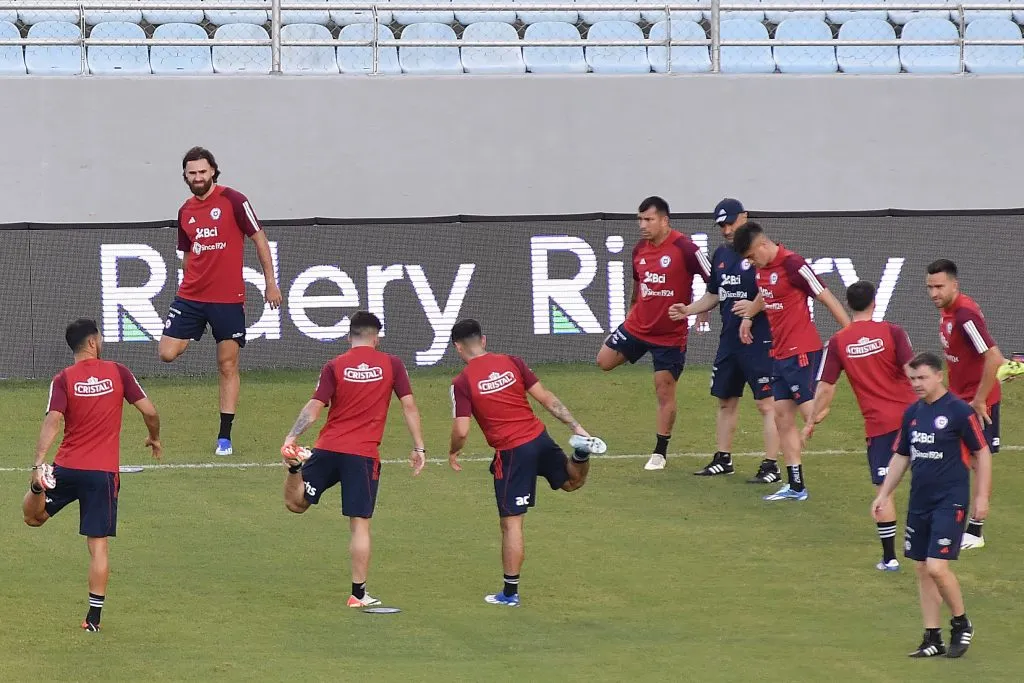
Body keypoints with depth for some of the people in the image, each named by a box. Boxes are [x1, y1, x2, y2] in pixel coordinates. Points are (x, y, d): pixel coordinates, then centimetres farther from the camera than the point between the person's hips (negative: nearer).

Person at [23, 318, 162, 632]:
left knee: (32, 516, 19)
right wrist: (154, 439, 20)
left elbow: (52, 422, -15)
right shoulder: (118, 373, -1)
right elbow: (149, 411, 0)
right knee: (99, 545, 4)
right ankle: (94, 615, 2)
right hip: (104, 471, 0)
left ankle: (40, 485, -17)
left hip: (67, 467, 0)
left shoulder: (64, 379, -2)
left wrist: (38, 463, -22)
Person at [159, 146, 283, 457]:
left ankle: (224, 438, 6)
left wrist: (270, 283, -4)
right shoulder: (185, 212, 10)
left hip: (228, 299, -4)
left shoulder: (233, 200, -6)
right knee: (167, 353, -10)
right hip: (191, 296, 4)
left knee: (228, 367, 0)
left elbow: (259, 239, -2)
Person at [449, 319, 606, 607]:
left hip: (511, 453, -4)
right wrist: (577, 426, 8)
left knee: (511, 523, 3)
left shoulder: (462, 383, -8)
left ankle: (510, 592, 9)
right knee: (572, 481, 30)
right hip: (539, 437, 4)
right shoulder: (512, 363, 4)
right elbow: (546, 398, 4)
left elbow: (461, 431, -11)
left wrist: (453, 453, 10)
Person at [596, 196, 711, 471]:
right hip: (638, 325, 6)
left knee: (665, 393, 1)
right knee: (604, 361, 6)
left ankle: (660, 453, 13)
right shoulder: (639, 249, 2)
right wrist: (632, 311, 26)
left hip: (670, 334, -6)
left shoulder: (685, 248, -19)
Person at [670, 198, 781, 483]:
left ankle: (771, 466, -5)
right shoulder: (721, 255, 13)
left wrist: (755, 307, -28)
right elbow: (714, 295, 21)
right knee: (726, 400, 16)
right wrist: (688, 310, 6)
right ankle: (723, 460, 27)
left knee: (766, 403, -6)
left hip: (759, 341, -8)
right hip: (729, 339, 8)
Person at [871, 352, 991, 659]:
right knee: (922, 570, 7)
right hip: (919, 502, 7)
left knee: (937, 567, -14)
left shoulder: (960, 411, -10)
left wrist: (982, 496, -9)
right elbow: (901, 456, 20)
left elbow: (982, 453, -5)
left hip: (950, 501, -7)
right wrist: (884, 494, 16)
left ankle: (962, 624, 8)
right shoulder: (913, 413, 9)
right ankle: (932, 638, 14)